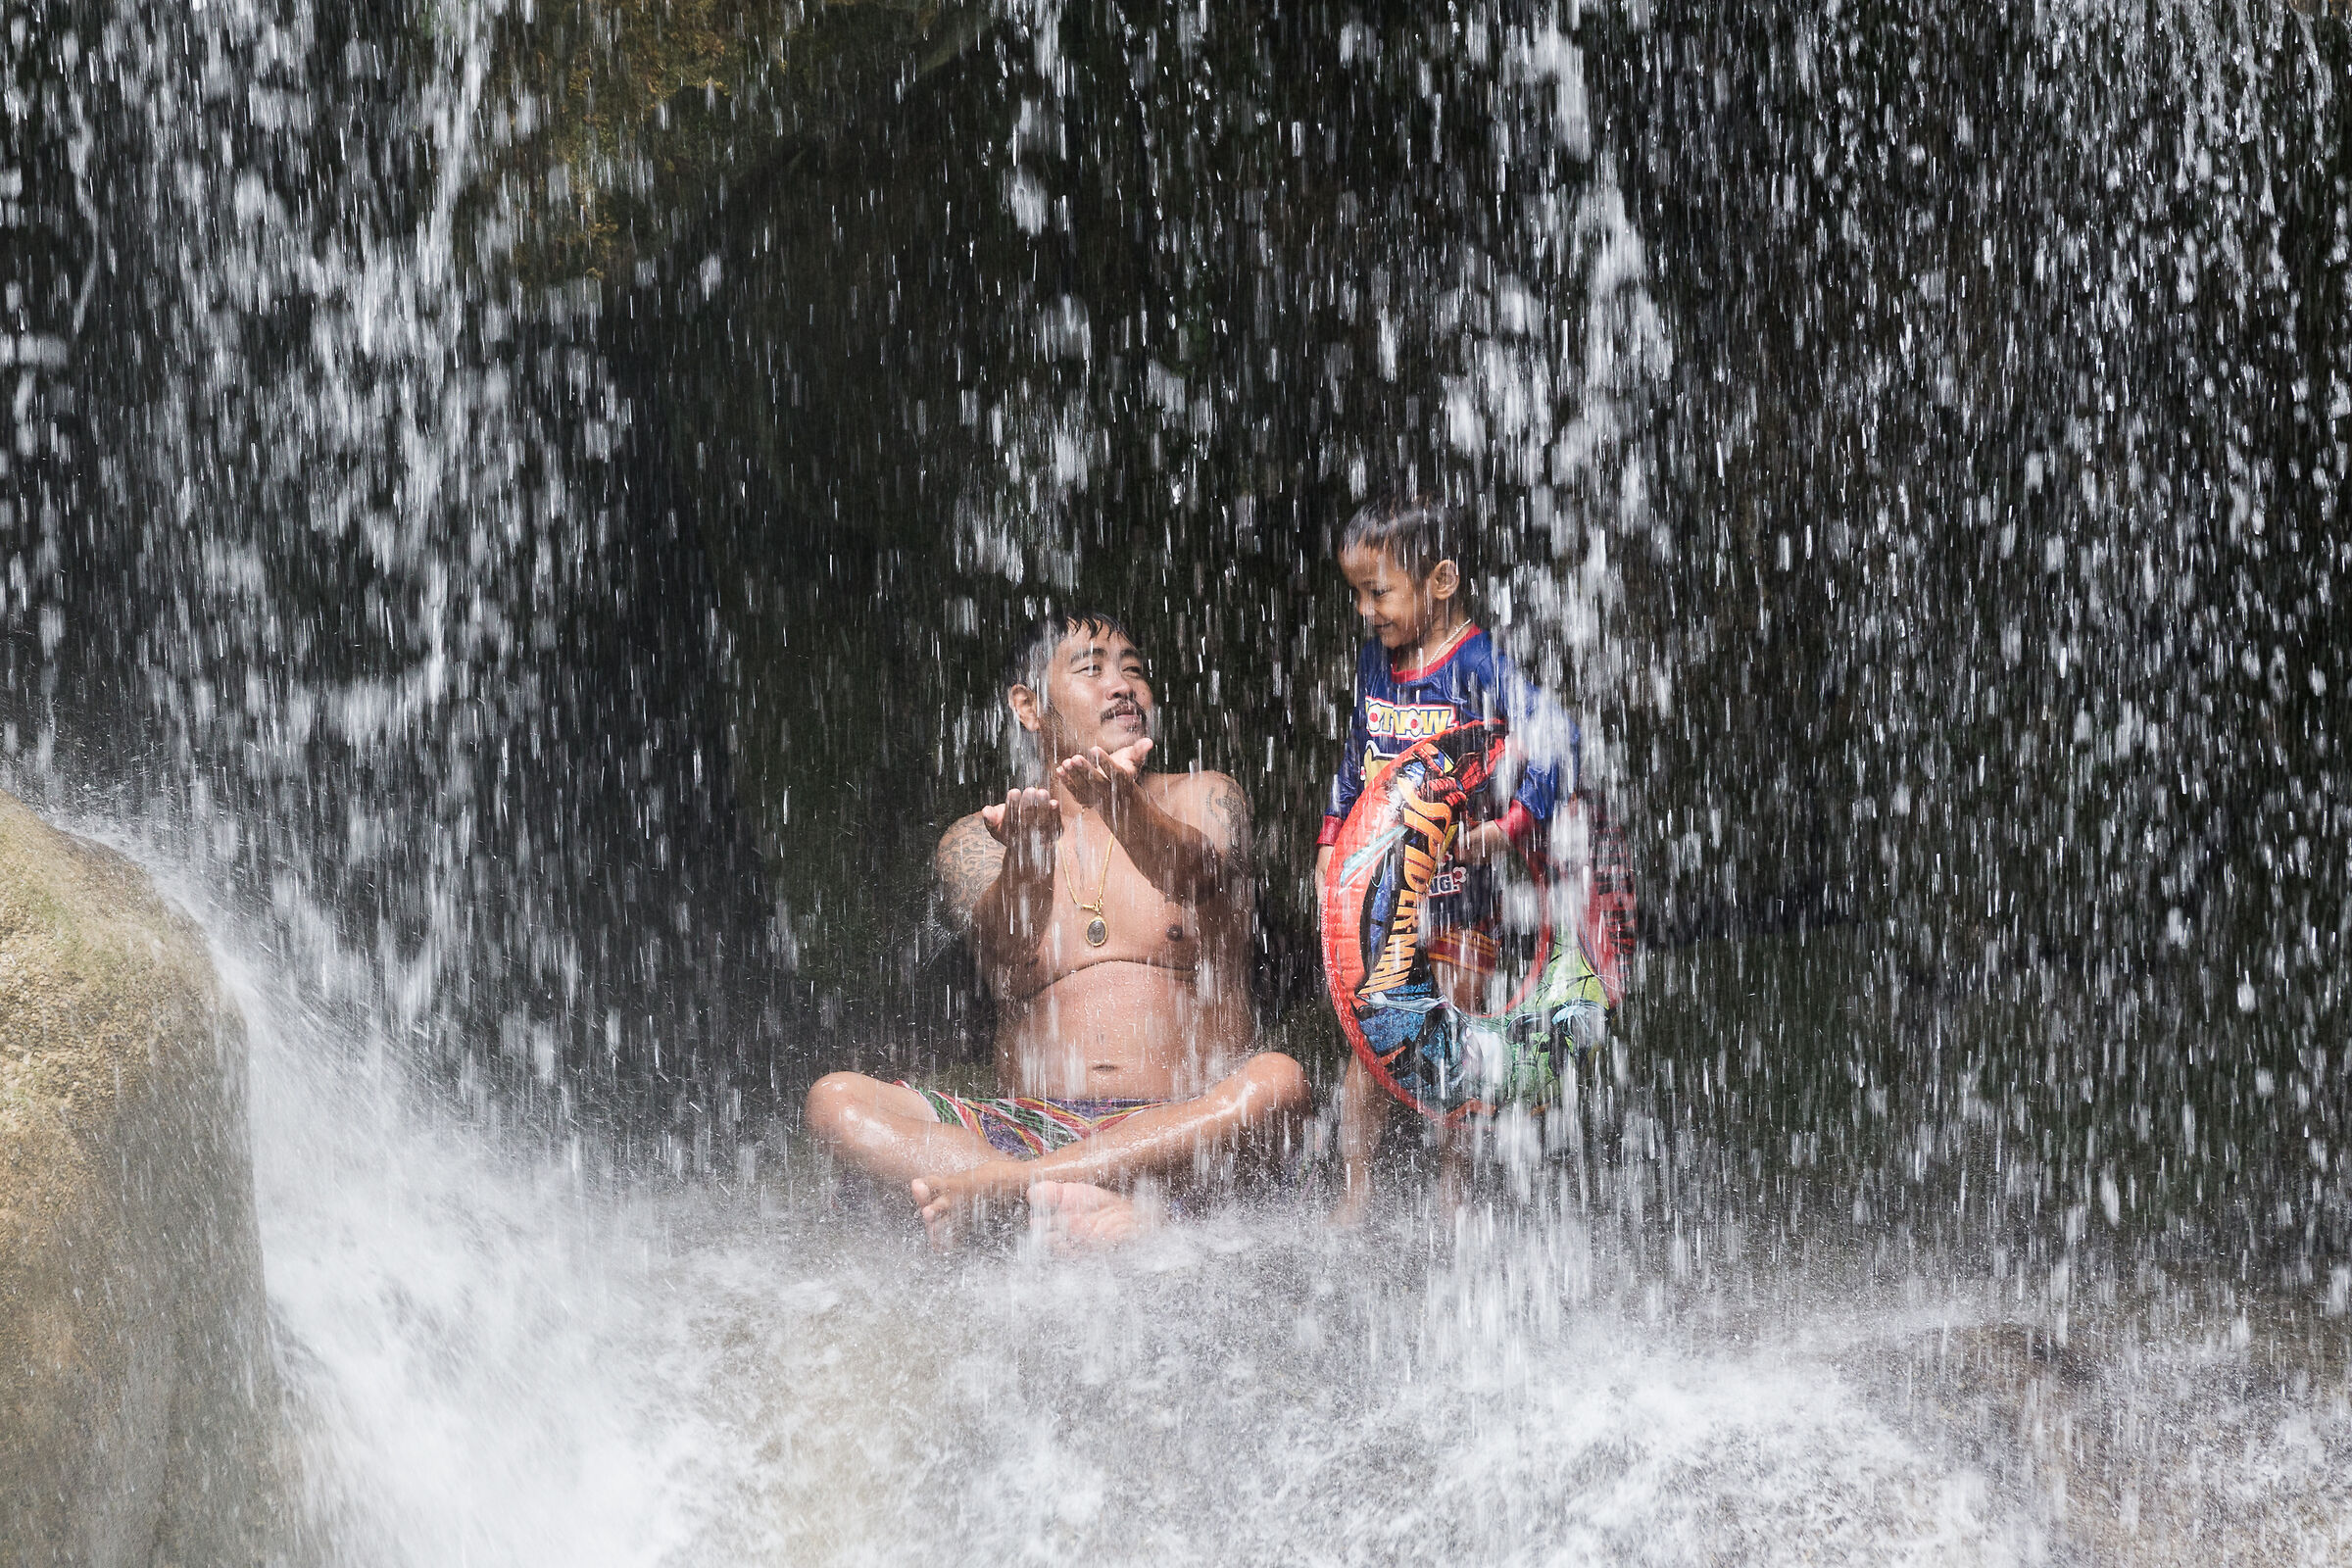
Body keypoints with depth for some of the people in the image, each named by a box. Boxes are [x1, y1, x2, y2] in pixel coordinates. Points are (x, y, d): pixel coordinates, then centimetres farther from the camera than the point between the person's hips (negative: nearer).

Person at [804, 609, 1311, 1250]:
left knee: (1279, 1082, -34)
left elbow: (1192, 871, -13)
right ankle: (1071, 1204, -41)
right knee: (834, 1100, -20)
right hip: (1030, 1131, 1)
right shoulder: (976, 841, 13)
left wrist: (1121, 803, -37)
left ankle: (985, 1185, -34)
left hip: (1179, 1128, -1)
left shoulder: (1202, 800, 12)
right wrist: (1028, 854, -34)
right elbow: (1005, 948, -9)